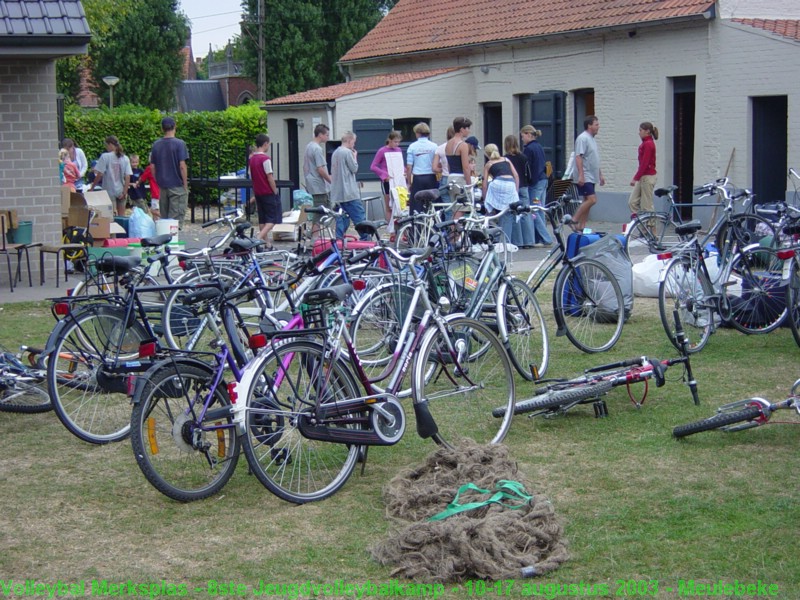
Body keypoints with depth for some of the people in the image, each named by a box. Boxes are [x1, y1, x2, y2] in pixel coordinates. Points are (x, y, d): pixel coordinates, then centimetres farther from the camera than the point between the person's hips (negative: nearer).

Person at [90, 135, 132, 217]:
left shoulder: (105, 157, -8)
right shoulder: (125, 159, 4)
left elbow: (100, 174, -10)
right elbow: (128, 177, -2)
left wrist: (92, 187, -2)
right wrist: (124, 192, -2)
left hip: (109, 191, -4)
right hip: (121, 191, 4)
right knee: (121, 216, 10)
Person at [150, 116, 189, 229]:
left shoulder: (156, 145, 6)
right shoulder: (179, 144, -10)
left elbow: (152, 167, 8)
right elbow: (182, 166, -14)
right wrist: (185, 184, -6)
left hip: (162, 186, 5)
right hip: (177, 186, -5)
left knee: (164, 218, 12)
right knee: (176, 218, -3)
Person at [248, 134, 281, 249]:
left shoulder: (251, 158, 9)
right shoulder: (265, 158, -15)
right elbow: (270, 177, -17)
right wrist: (275, 191, -8)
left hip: (258, 193, 8)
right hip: (268, 193, -8)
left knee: (263, 220, 11)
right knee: (273, 219, -2)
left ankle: (267, 244, 12)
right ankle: (259, 238, -18)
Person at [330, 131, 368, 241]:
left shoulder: (335, 153, 16)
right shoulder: (348, 152, -11)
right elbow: (354, 168, -10)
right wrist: (355, 157, 4)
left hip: (337, 193, 8)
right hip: (349, 191, -8)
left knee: (342, 217, 8)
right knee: (359, 216, -5)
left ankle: (339, 240, 2)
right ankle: (365, 238, -6)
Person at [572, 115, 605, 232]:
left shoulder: (592, 139, 18)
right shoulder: (583, 138, -13)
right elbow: (578, 157, -20)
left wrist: (600, 175, 26)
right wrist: (581, 175, -25)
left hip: (591, 177, 10)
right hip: (585, 177, -10)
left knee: (587, 201, 9)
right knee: (592, 199, -18)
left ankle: (581, 226, 12)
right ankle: (574, 220, -11)